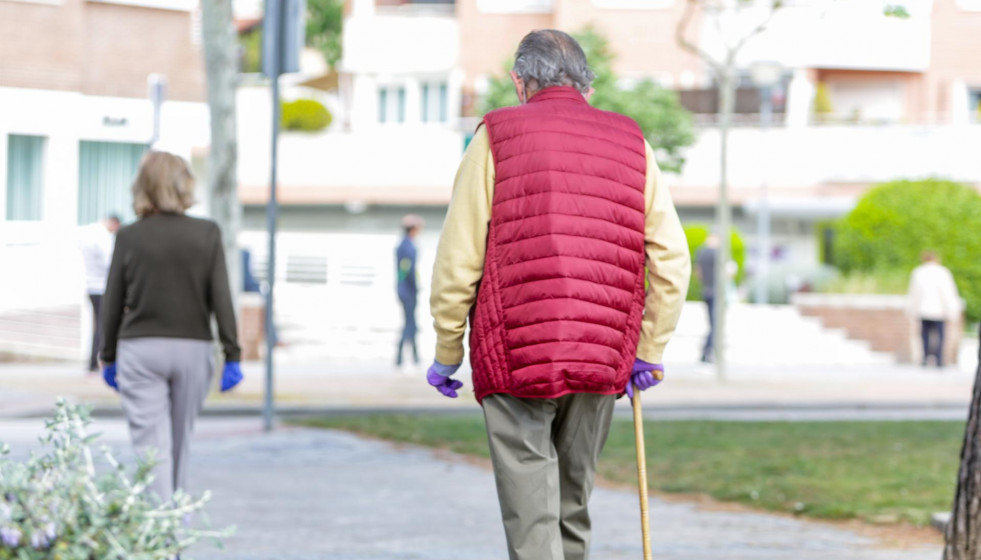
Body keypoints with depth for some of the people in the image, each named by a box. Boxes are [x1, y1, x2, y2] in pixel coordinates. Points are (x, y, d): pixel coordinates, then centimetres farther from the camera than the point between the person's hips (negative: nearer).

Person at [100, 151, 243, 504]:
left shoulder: (129, 237, -3)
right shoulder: (207, 234, -2)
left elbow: (113, 303, 2)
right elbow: (221, 299, -4)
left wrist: (108, 356, 12)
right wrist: (232, 356, -1)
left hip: (140, 349, -1)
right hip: (193, 347, 1)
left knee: (153, 447, -3)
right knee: (181, 443, 16)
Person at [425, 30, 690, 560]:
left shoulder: (496, 137, 0)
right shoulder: (631, 143, 10)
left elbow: (457, 261, -4)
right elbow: (672, 260, 4)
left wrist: (446, 353, 5)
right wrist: (649, 352, 11)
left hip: (514, 355, -4)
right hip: (603, 359, 4)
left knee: (530, 514, -3)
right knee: (574, 501, 18)